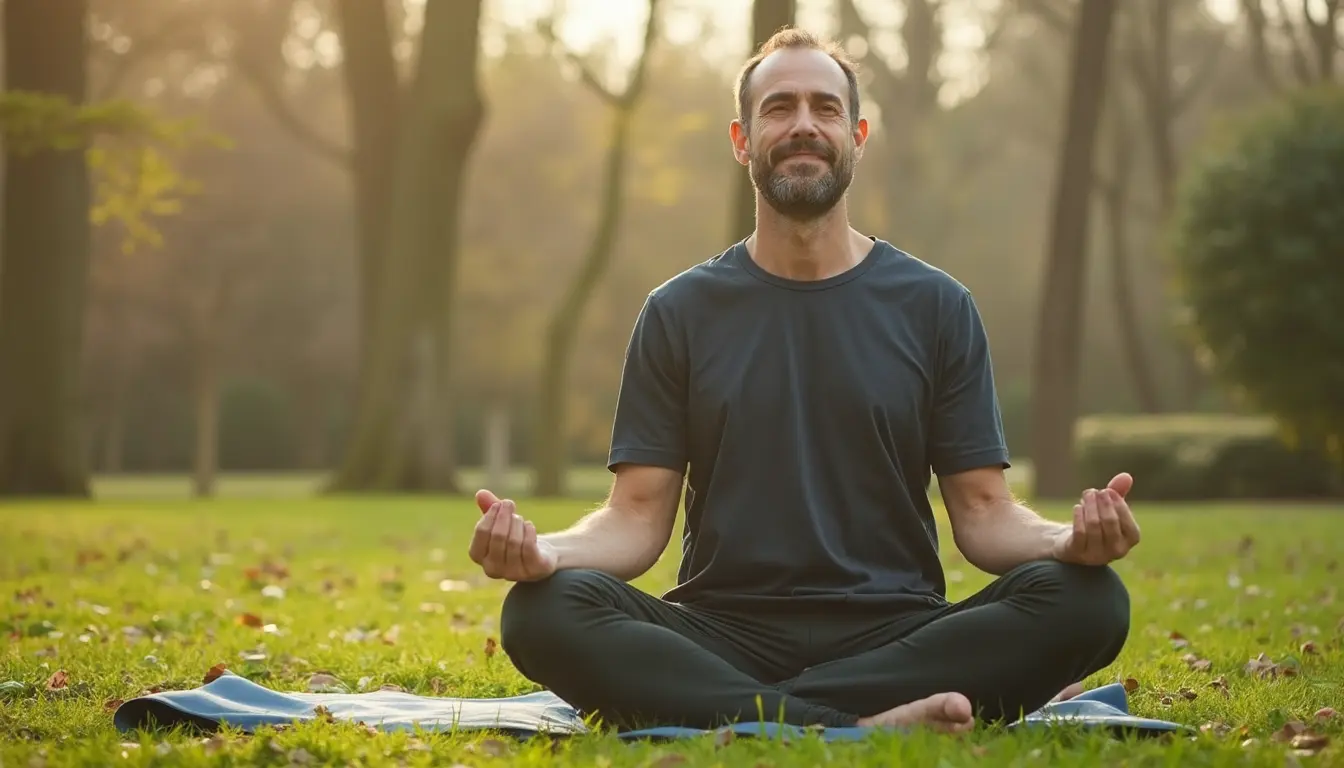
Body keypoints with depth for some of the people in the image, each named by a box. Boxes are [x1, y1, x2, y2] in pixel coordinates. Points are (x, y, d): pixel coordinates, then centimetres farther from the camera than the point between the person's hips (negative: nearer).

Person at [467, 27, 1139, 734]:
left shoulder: (935, 307, 10)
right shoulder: (680, 312, 10)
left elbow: (983, 513, 6)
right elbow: (639, 516, 4)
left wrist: (1067, 540, -17)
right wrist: (546, 551, -19)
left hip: (895, 635, 0)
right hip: (721, 636, 0)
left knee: (1087, 600, -28)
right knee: (545, 611, -30)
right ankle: (869, 725, -35)